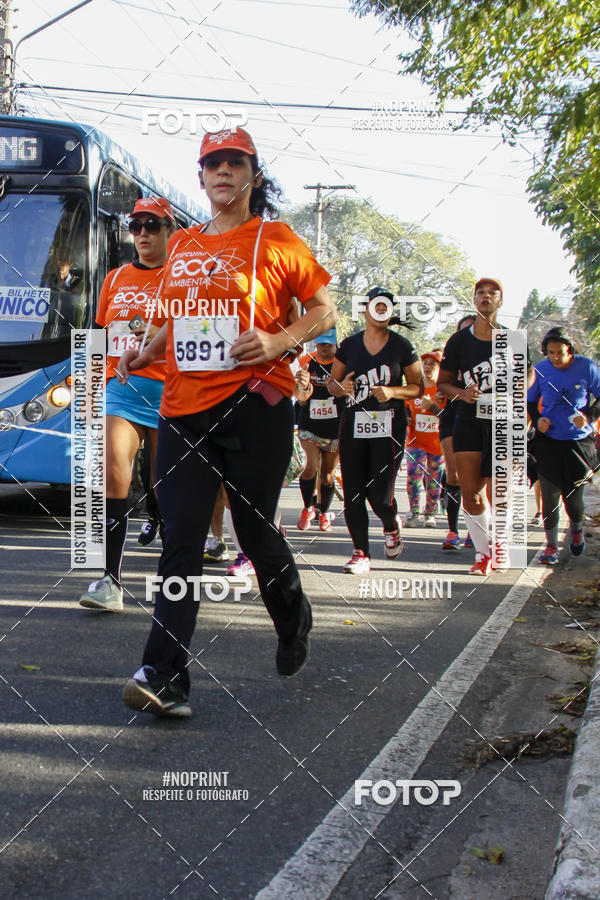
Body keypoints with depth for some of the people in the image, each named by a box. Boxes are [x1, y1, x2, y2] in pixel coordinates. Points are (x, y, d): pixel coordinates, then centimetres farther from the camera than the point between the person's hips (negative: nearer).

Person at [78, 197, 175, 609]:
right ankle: (110, 581, -15)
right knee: (113, 472, -15)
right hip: (120, 386, 3)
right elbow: (103, 338, 24)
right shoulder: (116, 279, 18)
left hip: (168, 389, -3)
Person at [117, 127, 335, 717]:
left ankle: (294, 619, 35)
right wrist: (147, 352, 10)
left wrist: (279, 341, -12)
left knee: (255, 530, 4)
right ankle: (165, 679, -8)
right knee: (180, 540, -5)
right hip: (183, 408, 4)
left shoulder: (275, 241, 2)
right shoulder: (182, 246, 16)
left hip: (253, 406, -4)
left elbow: (324, 310, 5)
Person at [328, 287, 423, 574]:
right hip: (354, 424, 3)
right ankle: (361, 553, 10)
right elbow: (332, 384, 15)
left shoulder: (401, 346, 2)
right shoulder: (349, 345, 8)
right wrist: (342, 387, -8)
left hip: (389, 426, -2)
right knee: (353, 493, -2)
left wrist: (392, 392, -12)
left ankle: (392, 526, 27)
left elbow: (418, 387, 5)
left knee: (379, 495, -8)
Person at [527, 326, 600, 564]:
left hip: (579, 440, -1)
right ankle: (551, 545, 11)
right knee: (550, 495, -5)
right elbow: (530, 401, 10)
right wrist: (537, 419, -9)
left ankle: (576, 529, 38)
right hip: (548, 440, 1)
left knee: (573, 496, 5)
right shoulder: (540, 370, -3)